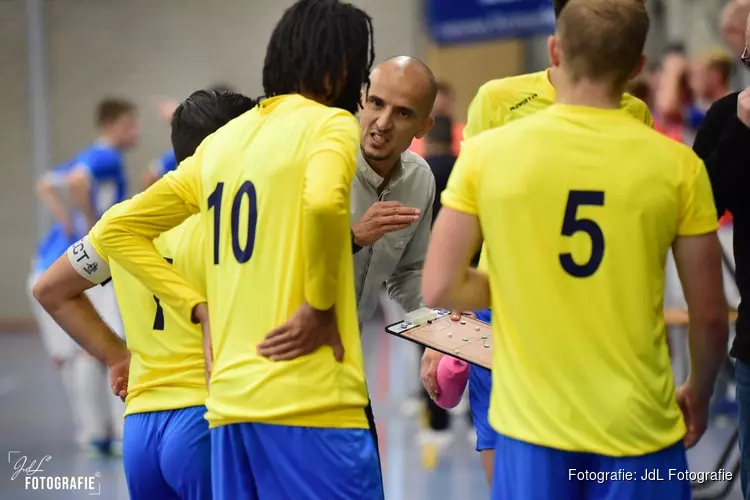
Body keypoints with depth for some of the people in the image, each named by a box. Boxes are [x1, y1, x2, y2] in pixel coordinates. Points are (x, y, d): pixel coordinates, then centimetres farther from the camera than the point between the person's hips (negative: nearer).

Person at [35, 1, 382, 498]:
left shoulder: (221, 142, 18)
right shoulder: (330, 123, -2)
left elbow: (117, 230, 23)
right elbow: (323, 200, -25)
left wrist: (201, 309, 16)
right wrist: (320, 306, -12)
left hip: (230, 403, 7)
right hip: (311, 403, -7)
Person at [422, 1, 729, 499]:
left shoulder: (487, 152, -6)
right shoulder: (676, 165, -6)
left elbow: (440, 290, -5)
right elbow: (710, 316, -1)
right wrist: (698, 395, 17)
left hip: (531, 424, 1)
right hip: (639, 429, -1)